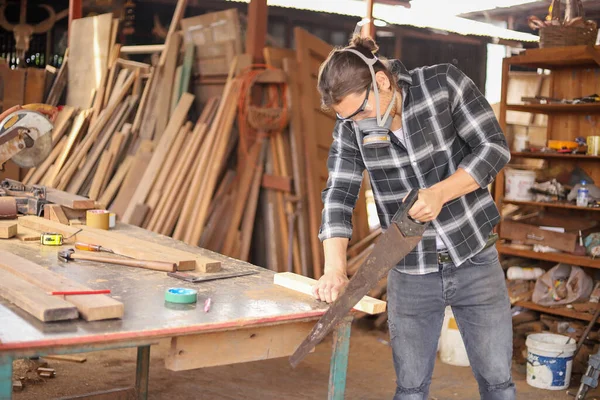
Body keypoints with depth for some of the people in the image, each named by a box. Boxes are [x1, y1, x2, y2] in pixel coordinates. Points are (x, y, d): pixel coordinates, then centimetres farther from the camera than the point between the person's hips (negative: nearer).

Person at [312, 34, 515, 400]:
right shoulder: (351, 126, -4)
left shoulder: (444, 84, -11)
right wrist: (335, 268, -22)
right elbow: (339, 196, -8)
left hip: (476, 262, -1)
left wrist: (440, 193, -24)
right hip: (411, 274, 2)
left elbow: (494, 147, -10)